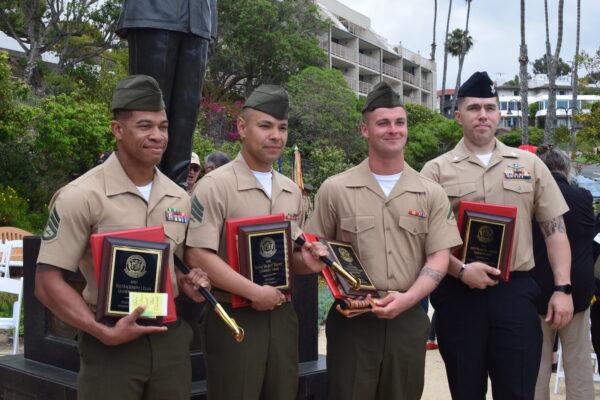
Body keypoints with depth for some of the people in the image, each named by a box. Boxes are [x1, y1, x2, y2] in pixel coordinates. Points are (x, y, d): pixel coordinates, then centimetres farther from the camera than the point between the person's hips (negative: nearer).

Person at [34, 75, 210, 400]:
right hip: (111, 345, -5)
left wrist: (187, 282, -1)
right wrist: (105, 333, -19)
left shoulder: (179, 198, 6)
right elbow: (47, 282, -12)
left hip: (171, 336, 5)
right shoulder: (81, 196, -12)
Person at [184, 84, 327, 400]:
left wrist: (305, 262, -3)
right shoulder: (215, 185, -11)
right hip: (234, 318, -6)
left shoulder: (291, 191, 11)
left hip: (282, 315, 6)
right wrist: (254, 292, -19)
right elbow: (197, 255, -17)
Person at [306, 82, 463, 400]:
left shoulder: (431, 194, 4)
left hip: (408, 318, 2)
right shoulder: (335, 189, 0)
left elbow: (438, 258, 0)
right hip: (352, 318, -2)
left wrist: (407, 298, -15)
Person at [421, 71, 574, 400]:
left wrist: (562, 288, 0)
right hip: (458, 293, -1)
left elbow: (554, 228, 8)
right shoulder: (436, 170, 2)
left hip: (516, 291, 1)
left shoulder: (529, 164, 9)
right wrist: (460, 270, -16)